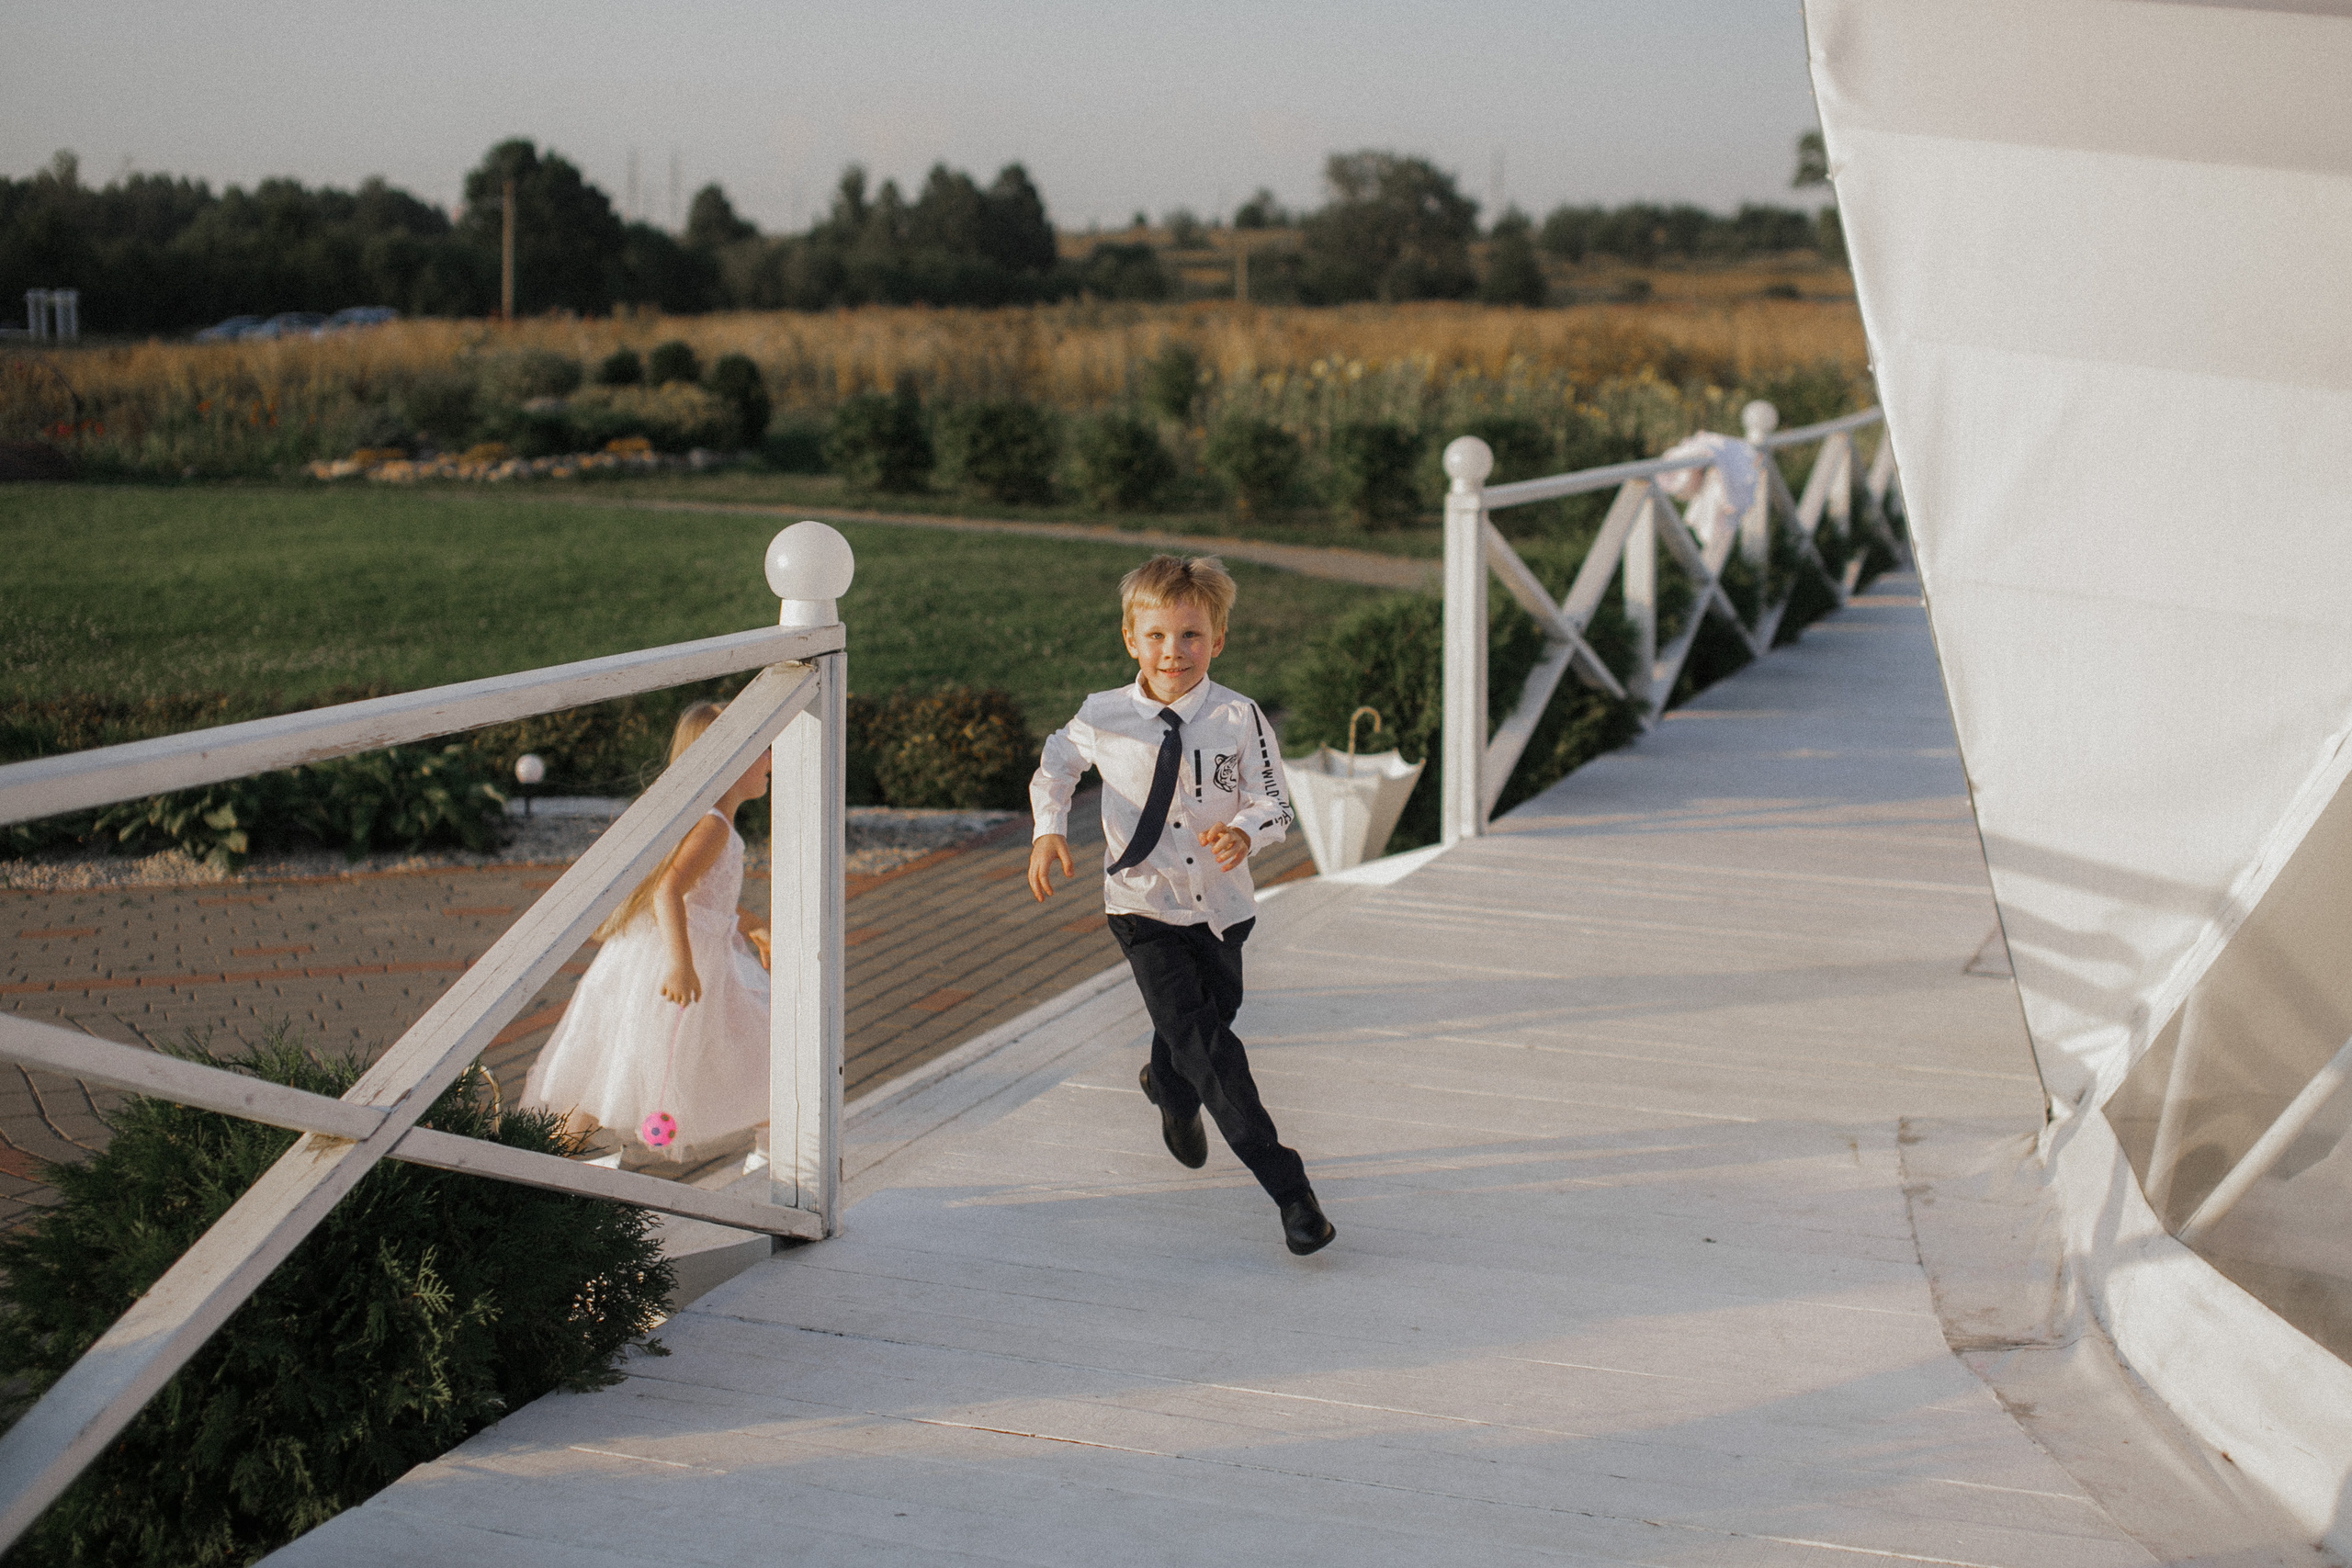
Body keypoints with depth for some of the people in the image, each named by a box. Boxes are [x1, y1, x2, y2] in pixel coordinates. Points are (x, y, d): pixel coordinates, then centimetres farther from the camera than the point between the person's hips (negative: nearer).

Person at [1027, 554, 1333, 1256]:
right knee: (1205, 1044, -16)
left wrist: (1244, 831, -25)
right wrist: (1050, 830, -3)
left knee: (1210, 1016, 22)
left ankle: (1167, 1086, 60)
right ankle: (1288, 1189, -17)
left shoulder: (1239, 719, -11)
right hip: (1144, 908, -2)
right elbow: (1056, 765, 12)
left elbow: (1274, 802, -3)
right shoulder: (1103, 718, -8)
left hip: (1221, 907, 2)